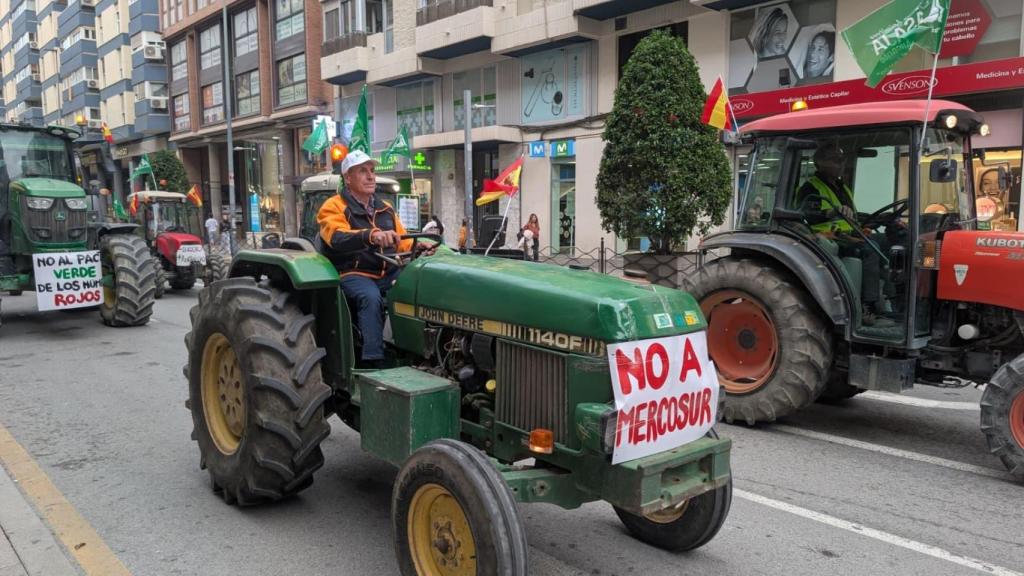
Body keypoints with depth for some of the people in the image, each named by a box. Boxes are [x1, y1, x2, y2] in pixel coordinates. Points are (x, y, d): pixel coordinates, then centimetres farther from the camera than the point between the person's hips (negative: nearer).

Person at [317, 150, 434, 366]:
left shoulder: (385, 209, 19)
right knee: (371, 297, -37)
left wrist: (419, 248, -4)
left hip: (389, 273, 5)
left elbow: (401, 243, 20)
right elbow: (338, 239, -22)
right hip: (353, 274, -5)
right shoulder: (333, 207, -2)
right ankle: (373, 362, -35)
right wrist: (371, 235, -41)